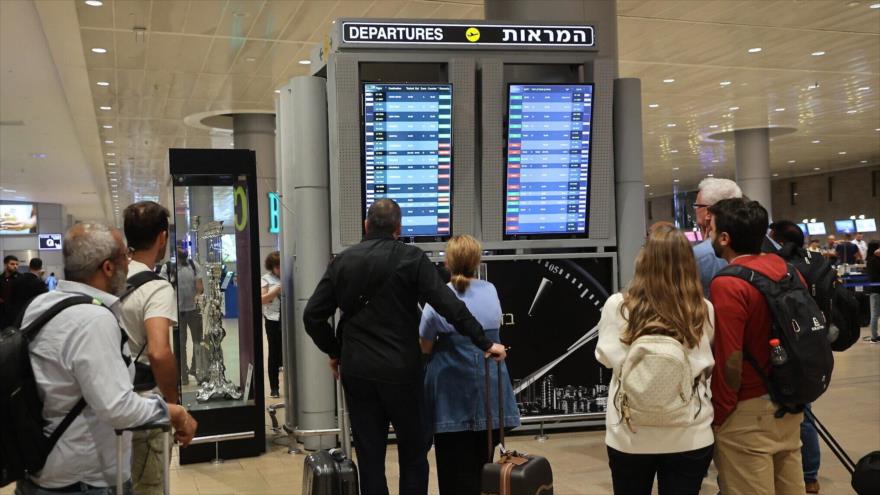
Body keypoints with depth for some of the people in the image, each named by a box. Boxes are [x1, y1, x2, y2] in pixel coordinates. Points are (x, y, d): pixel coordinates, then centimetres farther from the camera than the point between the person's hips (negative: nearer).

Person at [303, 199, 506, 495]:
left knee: (369, 457, 9)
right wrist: (484, 344, -8)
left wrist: (334, 352, 16)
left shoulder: (342, 261, 6)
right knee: (413, 454, 10)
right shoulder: (410, 257, -6)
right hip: (400, 369, -3)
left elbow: (312, 316, 4)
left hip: (356, 370, 3)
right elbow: (449, 306, -14)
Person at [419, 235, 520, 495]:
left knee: (457, 470, 5)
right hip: (489, 388, 4)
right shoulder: (491, 291, 3)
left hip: (453, 393, -4)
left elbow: (425, 347, -3)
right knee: (483, 465, 15)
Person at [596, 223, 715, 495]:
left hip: (630, 436, 0)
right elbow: (708, 365, 5)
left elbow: (607, 358, 0)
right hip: (690, 437, 1)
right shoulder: (704, 310, -9)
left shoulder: (617, 306, -14)